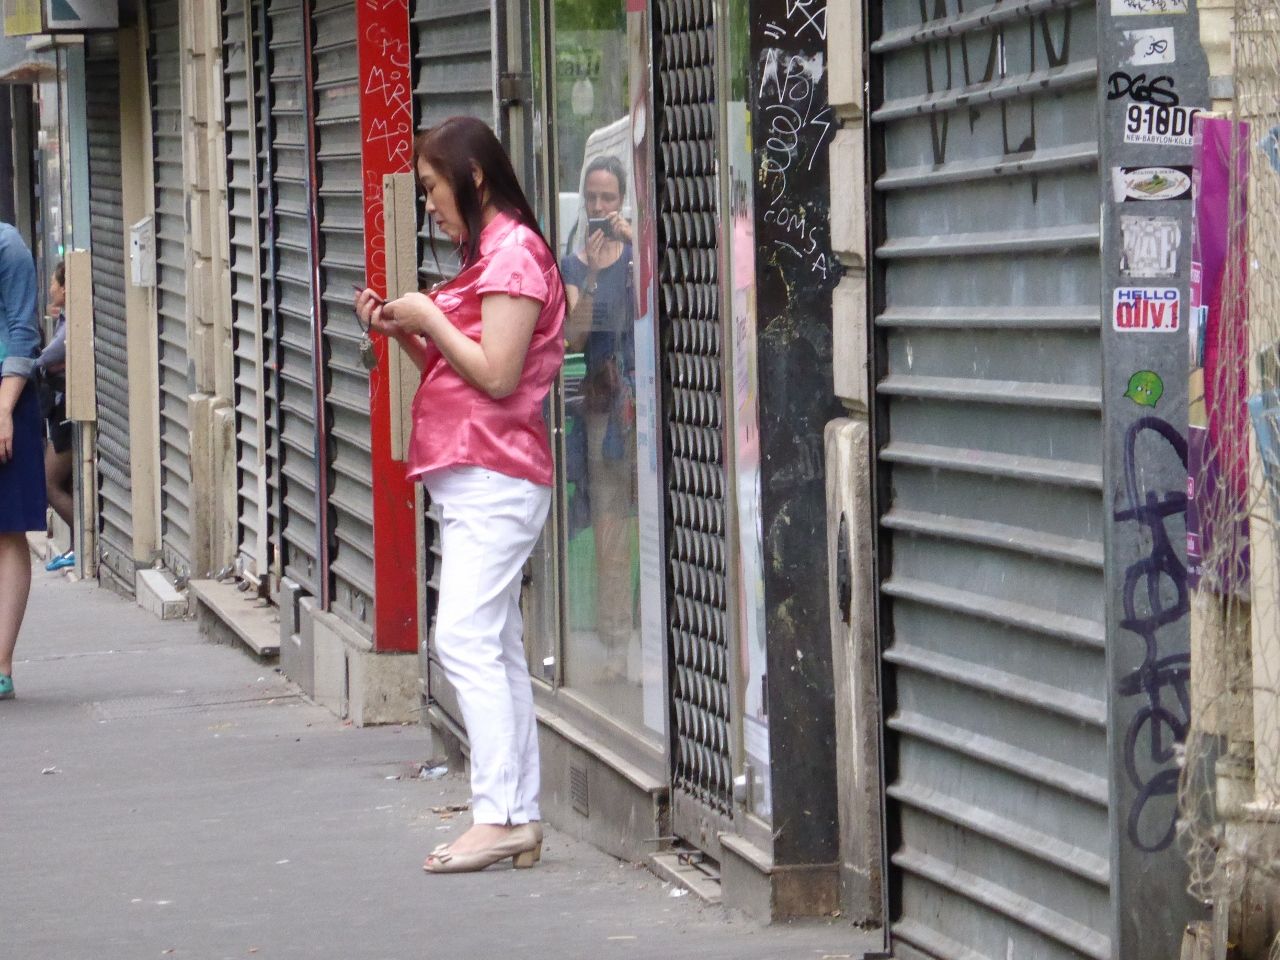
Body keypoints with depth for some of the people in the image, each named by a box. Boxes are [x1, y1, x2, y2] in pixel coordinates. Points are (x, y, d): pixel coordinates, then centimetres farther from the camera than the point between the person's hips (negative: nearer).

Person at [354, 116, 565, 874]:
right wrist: (405, 334, 10)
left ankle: (499, 814, -20)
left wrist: (428, 319, -8)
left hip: (494, 477, -11)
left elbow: (497, 376, -18)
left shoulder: (514, 252, -10)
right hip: (469, 477, 11)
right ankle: (522, 816, 8)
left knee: (466, 637, -16)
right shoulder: (489, 256, 21)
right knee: (496, 647, 8)